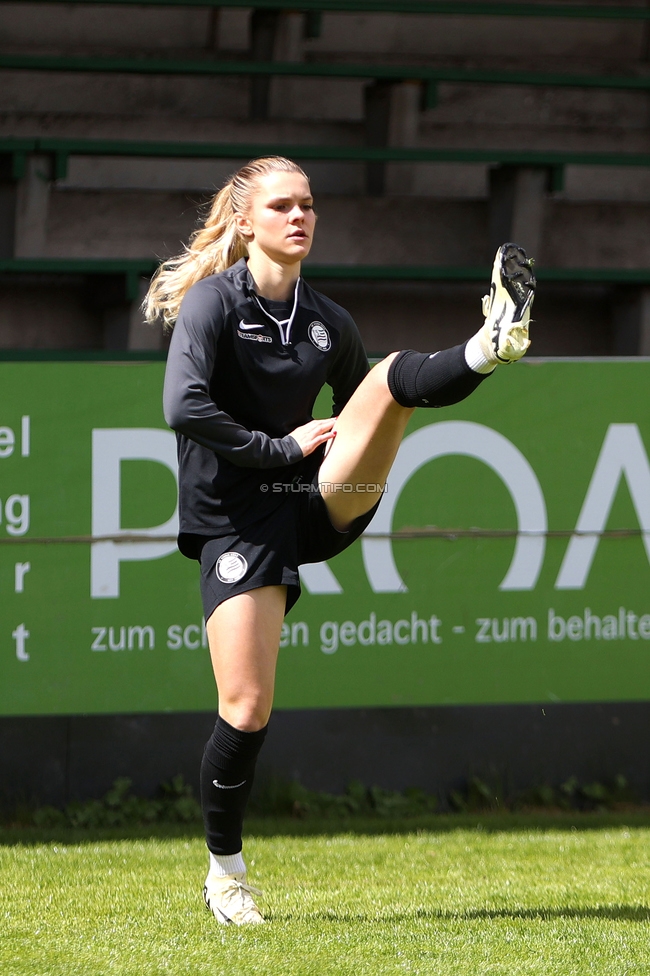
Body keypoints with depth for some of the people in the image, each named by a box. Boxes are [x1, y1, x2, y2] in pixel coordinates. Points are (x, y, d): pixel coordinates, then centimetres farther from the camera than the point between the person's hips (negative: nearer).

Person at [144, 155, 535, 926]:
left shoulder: (328, 322, 9)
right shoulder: (213, 301, -7)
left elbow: (365, 405, 23)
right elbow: (184, 408, -22)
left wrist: (357, 457, 2)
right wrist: (282, 446, -18)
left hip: (315, 502, 4)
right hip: (235, 519, -4)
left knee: (393, 374, -15)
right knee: (247, 708, -10)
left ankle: (491, 347, -49)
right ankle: (225, 874, 9)